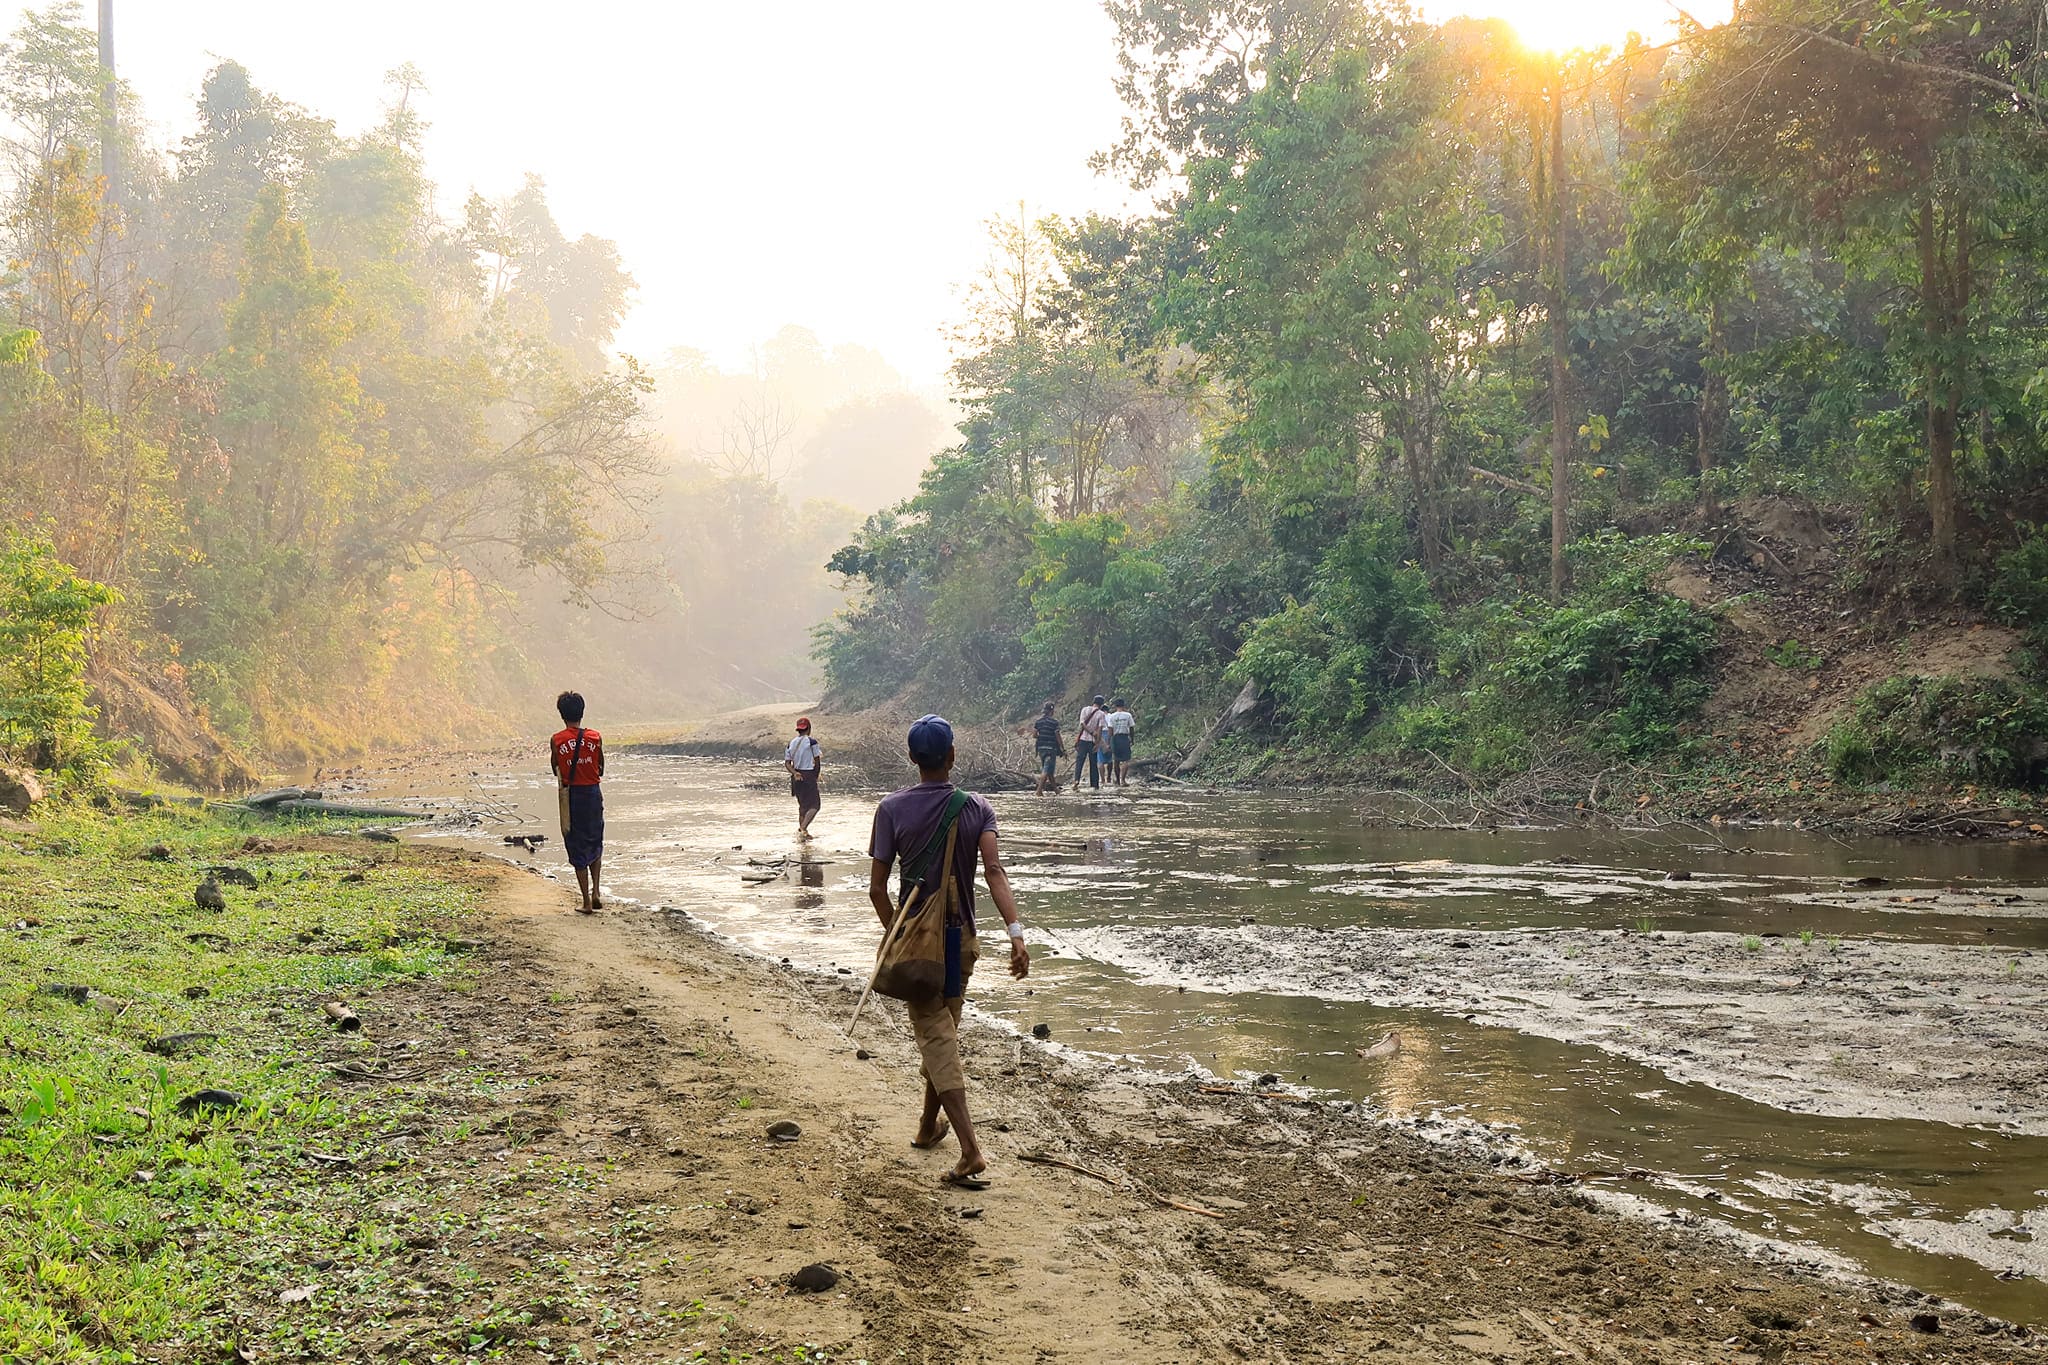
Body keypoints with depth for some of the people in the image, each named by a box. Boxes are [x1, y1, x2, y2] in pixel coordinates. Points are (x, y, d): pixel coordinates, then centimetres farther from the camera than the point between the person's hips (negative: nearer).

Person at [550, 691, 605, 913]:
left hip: (570, 795, -1)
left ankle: (587, 901, 4)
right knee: (595, 843, 20)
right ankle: (595, 893, 9)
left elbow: (556, 772, 1)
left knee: (577, 847, 5)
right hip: (593, 793, 1)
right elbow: (601, 771, 5)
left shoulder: (556, 740, -7)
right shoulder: (595, 737, -3)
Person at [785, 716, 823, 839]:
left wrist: (794, 773, -7)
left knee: (802, 805, 19)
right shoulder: (811, 742, -10)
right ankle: (803, 829, -21)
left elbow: (787, 763, 4)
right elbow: (817, 761, -6)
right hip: (809, 775, -6)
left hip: (797, 777, 7)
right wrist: (816, 776, 5)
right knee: (813, 806, -4)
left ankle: (802, 831, 24)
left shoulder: (791, 743, 7)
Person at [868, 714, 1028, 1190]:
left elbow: (877, 889, -9)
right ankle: (929, 1126, 38)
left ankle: (971, 1150, -18)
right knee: (943, 1032, 22)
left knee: (936, 1038, -5)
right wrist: (1015, 932, -25)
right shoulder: (977, 808, -4)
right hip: (960, 937, 3)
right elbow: (994, 870, -19)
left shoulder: (892, 809, -7)